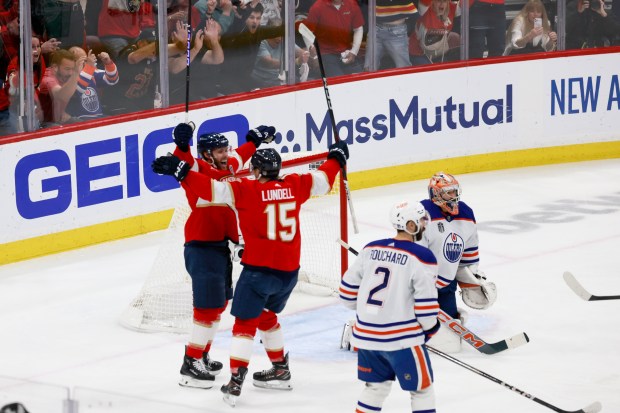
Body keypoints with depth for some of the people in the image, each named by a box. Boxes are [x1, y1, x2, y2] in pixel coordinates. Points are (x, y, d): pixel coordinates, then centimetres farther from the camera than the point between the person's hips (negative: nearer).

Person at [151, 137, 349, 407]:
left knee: (245, 322, 0)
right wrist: (337, 157, 38)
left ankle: (235, 382, -11)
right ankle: (281, 370, 34)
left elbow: (213, 190, -21)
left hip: (259, 269, -6)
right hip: (289, 271, 6)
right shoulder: (294, 186, 4)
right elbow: (322, 180, 20)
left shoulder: (247, 190, -11)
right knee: (264, 315, 27)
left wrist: (180, 171, -22)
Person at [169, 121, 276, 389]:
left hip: (221, 244, 10)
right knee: (208, 305, -12)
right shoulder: (200, 170, -14)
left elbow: (240, 156, 34)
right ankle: (190, 366, -8)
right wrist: (181, 145, -55)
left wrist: (255, 139, 44)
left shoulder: (228, 167, 11)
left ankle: (202, 357, 30)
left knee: (219, 302, 18)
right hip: (201, 246, -10)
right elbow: (184, 164, -37)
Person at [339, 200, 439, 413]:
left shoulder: (371, 249, 5)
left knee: (376, 386, 22)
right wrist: (430, 327, 6)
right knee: (421, 388, 8)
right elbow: (426, 300, -13)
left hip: (366, 334, 6)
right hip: (402, 338, -6)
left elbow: (348, 288, 11)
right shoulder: (421, 257, -13)